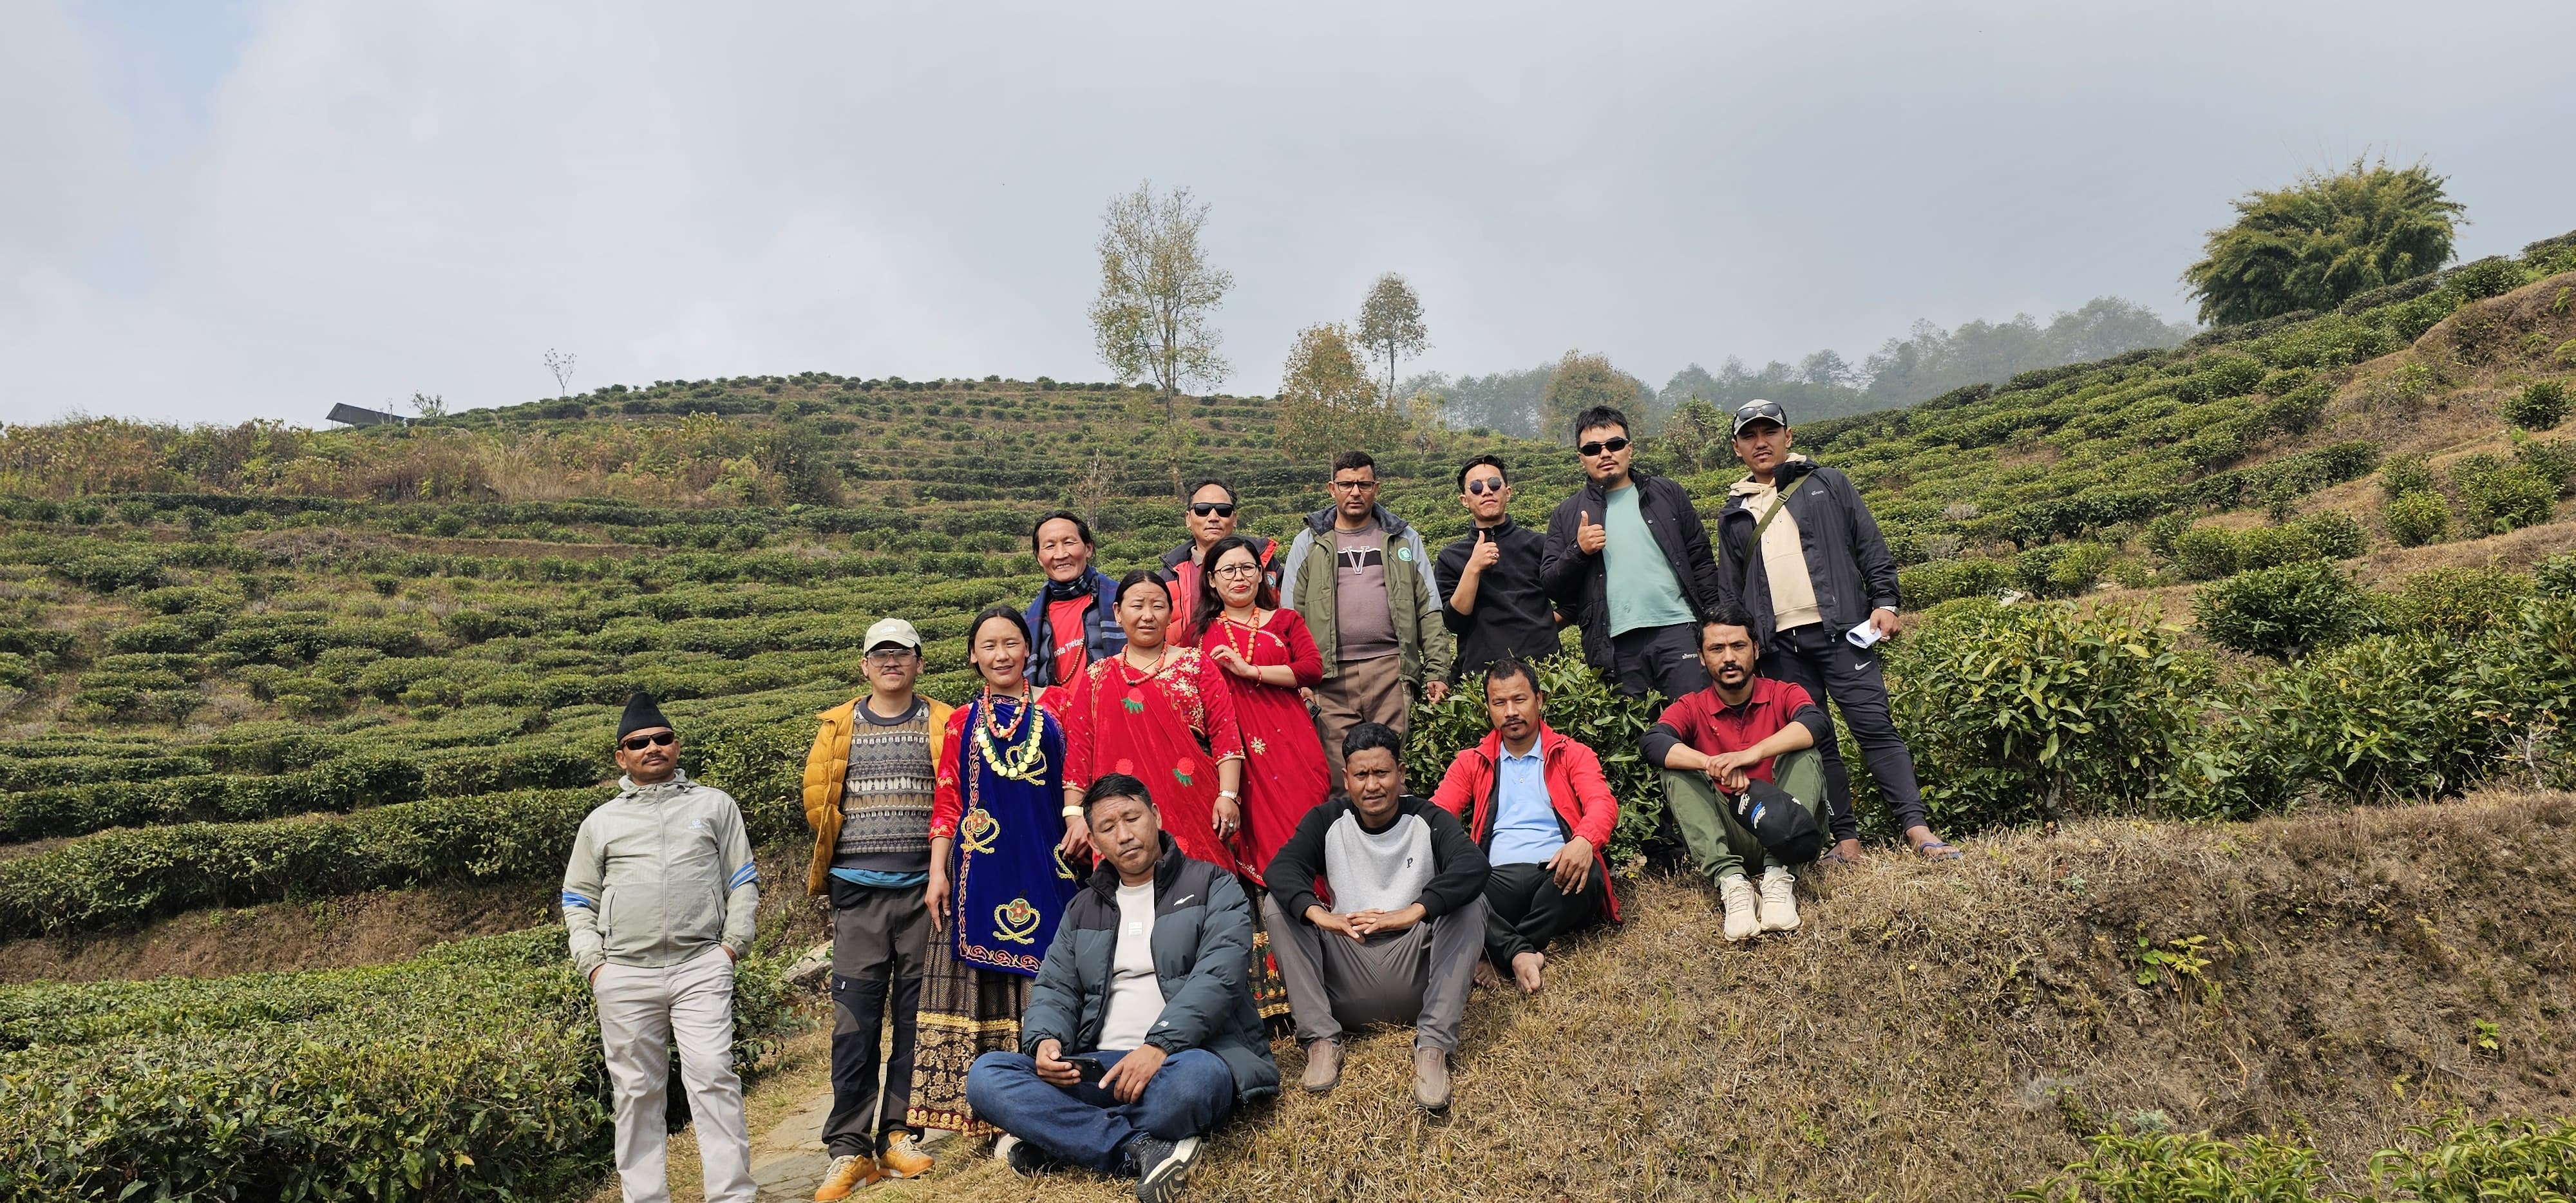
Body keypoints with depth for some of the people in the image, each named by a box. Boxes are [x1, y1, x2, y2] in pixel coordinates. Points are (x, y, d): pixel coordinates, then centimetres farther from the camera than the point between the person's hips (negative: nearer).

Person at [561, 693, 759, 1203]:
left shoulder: (715, 805, 13)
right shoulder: (600, 822, 16)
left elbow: (743, 881, 12)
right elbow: (578, 899, 18)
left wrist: (733, 944, 0)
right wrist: (592, 961, 4)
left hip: (702, 968, -2)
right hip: (624, 977, 2)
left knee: (713, 1078, -10)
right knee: (637, 1092, 6)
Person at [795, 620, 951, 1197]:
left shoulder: (942, 725, 6)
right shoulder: (839, 727, 10)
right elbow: (817, 797, 13)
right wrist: (859, 845, 12)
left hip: (922, 888, 0)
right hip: (858, 893, 1)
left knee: (915, 1016, 5)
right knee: (855, 1022, -1)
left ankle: (898, 1134, 15)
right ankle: (849, 1149, 6)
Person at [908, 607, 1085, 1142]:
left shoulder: (1053, 712, 10)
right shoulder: (962, 723, 11)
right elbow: (947, 800, 7)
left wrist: (1081, 822, -8)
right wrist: (937, 872, 0)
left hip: (1045, 865, 0)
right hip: (983, 871, 0)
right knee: (987, 980, -1)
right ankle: (1003, 1118, 5)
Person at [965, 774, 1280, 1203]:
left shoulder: (1212, 886, 4)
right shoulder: (1081, 910, 21)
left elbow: (1217, 975, -11)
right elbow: (1054, 989, 14)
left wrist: (1159, 1046, -25)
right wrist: (1044, 1041, -10)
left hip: (1187, 1056, -5)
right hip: (1096, 1069, 5)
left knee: (1194, 1076, -41)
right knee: (986, 1075, -18)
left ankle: (1056, 1136, -17)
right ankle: (1141, 1150, -23)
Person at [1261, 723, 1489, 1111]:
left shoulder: (1428, 820, -2)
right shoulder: (1327, 821, 4)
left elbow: (1474, 866, -22)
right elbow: (1282, 868, -14)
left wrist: (1411, 913, -38)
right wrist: (1320, 916, -35)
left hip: (1416, 972, -2)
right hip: (1347, 979, 2)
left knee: (1470, 902, -23)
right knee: (1278, 905, -14)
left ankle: (1433, 1045, -24)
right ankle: (1321, 1039, -14)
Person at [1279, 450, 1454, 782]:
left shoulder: (1404, 539, 14)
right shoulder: (1309, 543, 12)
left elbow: (1429, 610, 11)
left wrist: (1437, 671, 2)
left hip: (1391, 668, 0)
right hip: (1330, 676, 0)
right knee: (1338, 773, -1)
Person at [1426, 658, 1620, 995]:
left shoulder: (1573, 755, 17)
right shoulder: (1470, 763, 22)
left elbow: (1603, 804, -2)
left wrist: (1584, 841, -28)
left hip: (1557, 877, 0)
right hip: (1498, 881, 1)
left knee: (1588, 875, -36)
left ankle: (1500, 954, -27)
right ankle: (1520, 952, -38)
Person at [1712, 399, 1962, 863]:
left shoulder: (1828, 484, 11)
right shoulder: (1733, 515, 17)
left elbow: (1871, 547, 7)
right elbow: (1729, 588, 18)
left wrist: (1884, 602, -3)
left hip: (1840, 631, -2)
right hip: (1781, 647, 3)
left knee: (1876, 727, -8)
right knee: (1813, 741, 3)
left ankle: (1918, 830, -8)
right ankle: (1847, 840, 7)